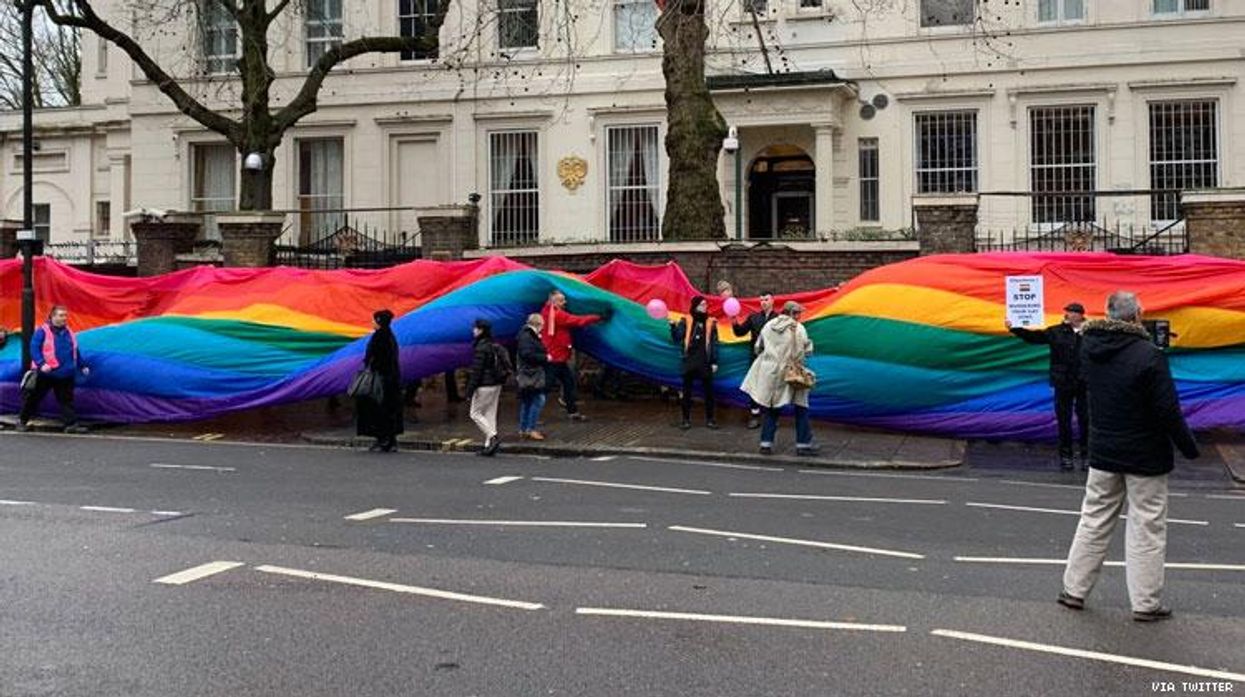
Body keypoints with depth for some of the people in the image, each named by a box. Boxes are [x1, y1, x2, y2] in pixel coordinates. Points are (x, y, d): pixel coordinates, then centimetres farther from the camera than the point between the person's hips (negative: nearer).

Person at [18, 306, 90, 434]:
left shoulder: (68, 332, 11)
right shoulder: (42, 331, -8)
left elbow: (75, 352, 20)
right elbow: (34, 349, -14)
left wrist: (82, 366, 18)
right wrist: (41, 364, -26)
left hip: (66, 375, 4)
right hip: (46, 374, -4)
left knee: (66, 399, 3)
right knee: (34, 398, 8)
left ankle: (71, 424, 2)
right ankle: (22, 420, 23)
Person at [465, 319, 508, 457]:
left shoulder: (481, 348, -16)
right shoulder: (496, 346, 11)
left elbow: (476, 371, -18)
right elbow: (504, 367, 16)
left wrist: (470, 391, -14)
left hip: (484, 386, -8)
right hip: (497, 384, 8)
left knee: (475, 413, 2)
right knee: (490, 413, 11)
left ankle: (493, 437, -11)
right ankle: (489, 445, 11)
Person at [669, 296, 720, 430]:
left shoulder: (710, 322, 5)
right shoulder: (686, 321, 2)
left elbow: (714, 343, 6)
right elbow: (677, 340, -1)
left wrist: (714, 362, 1)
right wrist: (673, 327, -18)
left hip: (705, 361, 1)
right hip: (689, 360, -1)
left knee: (708, 390, 4)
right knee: (687, 391, 4)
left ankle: (709, 419, 14)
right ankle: (686, 419, 12)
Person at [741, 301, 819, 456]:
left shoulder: (769, 325, 3)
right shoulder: (798, 329, -9)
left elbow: (758, 347, 10)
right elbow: (807, 350, -10)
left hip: (769, 372, 4)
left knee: (771, 410, 12)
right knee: (801, 409, 7)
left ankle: (766, 443, 10)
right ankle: (803, 444, 6)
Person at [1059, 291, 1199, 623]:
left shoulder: (1090, 347, -3)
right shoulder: (1149, 355, -21)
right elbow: (1168, 410, -18)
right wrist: (1189, 447, -5)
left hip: (1103, 453, 5)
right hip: (1146, 458, -5)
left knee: (1093, 521, 15)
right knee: (1146, 528, 5)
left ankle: (1074, 589, 20)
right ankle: (1146, 603, 12)